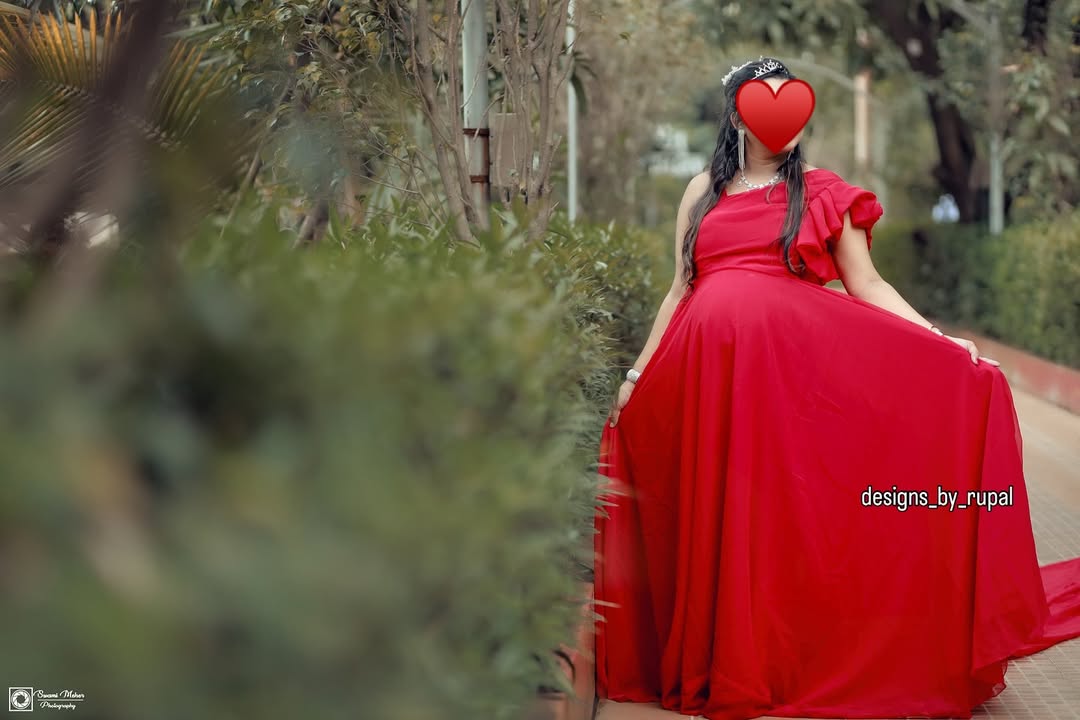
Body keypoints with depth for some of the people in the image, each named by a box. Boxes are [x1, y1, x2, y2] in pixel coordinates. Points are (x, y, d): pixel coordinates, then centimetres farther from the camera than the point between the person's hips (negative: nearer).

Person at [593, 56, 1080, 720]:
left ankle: (803, 664, 2)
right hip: (708, 364, 2)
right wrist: (639, 371, 14)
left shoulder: (821, 194, 13)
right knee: (718, 515, 1)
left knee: (793, 512, -9)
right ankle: (722, 664, 11)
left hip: (798, 361, -2)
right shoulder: (704, 192, 19)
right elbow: (680, 289, 19)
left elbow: (867, 286, 6)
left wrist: (944, 343, -6)